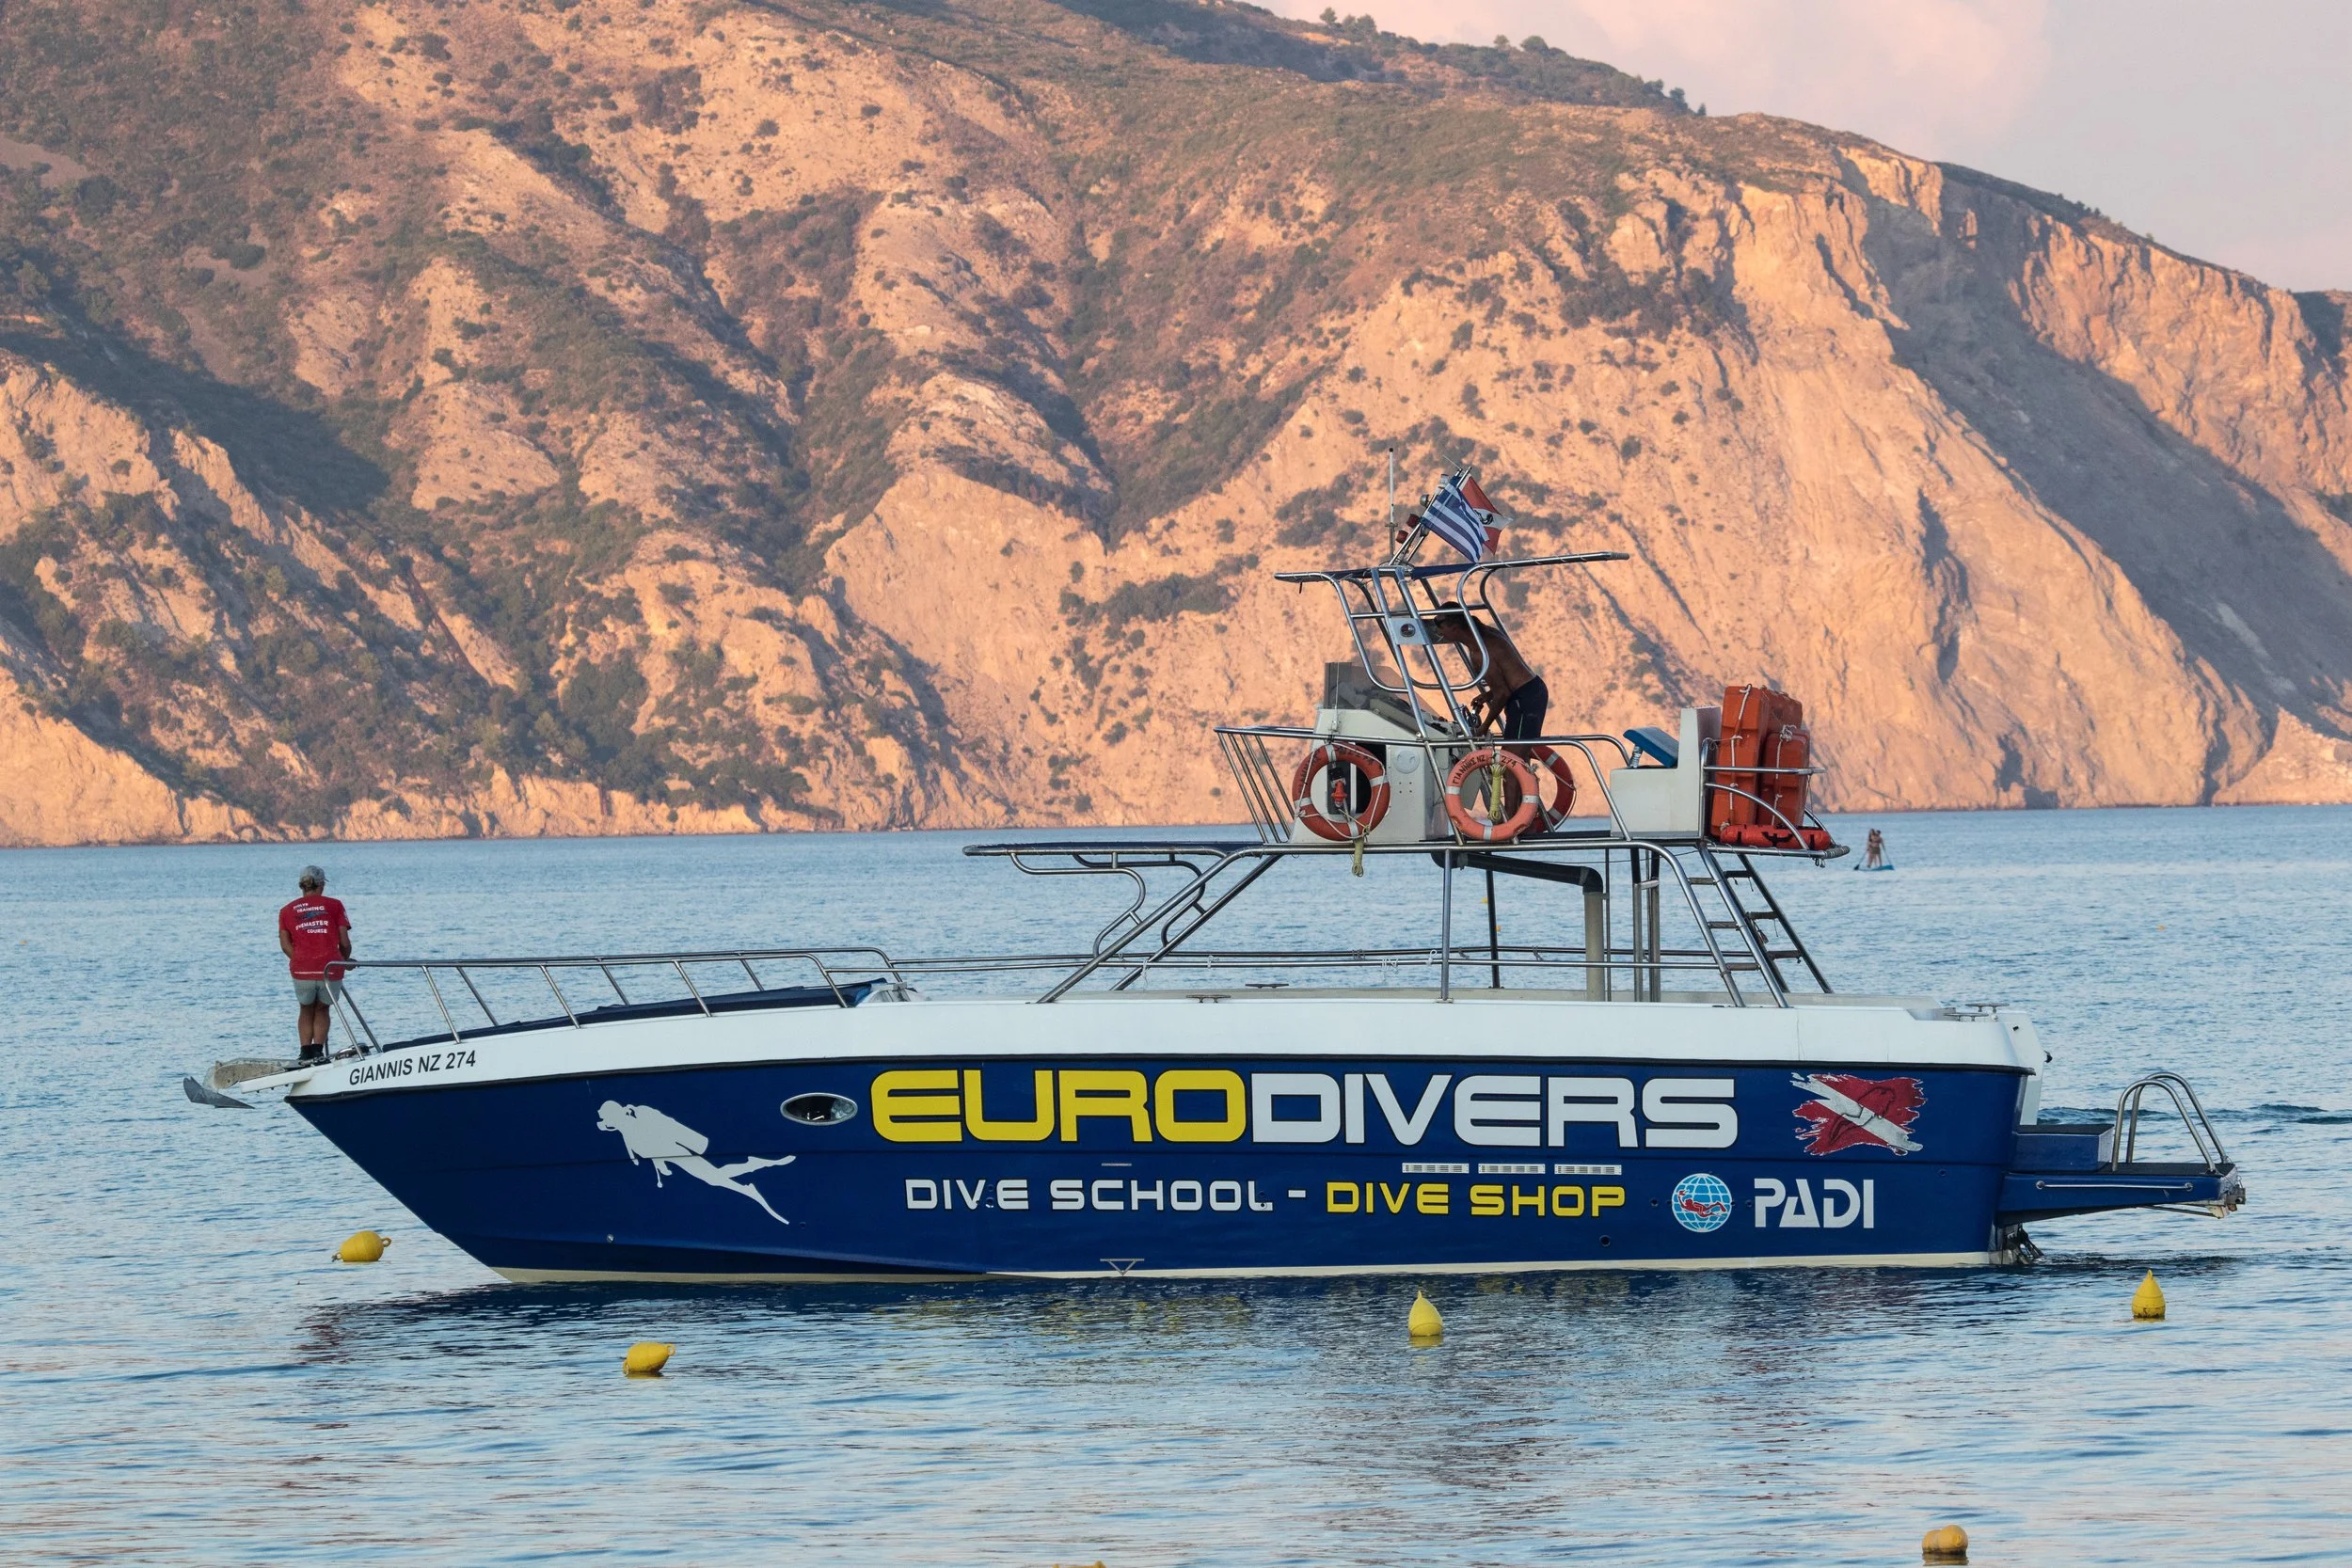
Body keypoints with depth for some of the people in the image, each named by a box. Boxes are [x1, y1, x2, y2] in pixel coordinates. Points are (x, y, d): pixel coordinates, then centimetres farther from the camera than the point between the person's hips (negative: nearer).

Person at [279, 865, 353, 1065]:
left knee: (306, 1010, 22)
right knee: (323, 1009, 19)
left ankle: (306, 1053, 11)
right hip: (330, 969, -1)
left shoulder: (287, 911, 12)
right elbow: (344, 942, 2)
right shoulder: (334, 905, 6)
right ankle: (318, 1050, 6)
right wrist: (345, 962, 18)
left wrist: (301, 963, 8)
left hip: (302, 969, 1)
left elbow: (285, 944, 2)